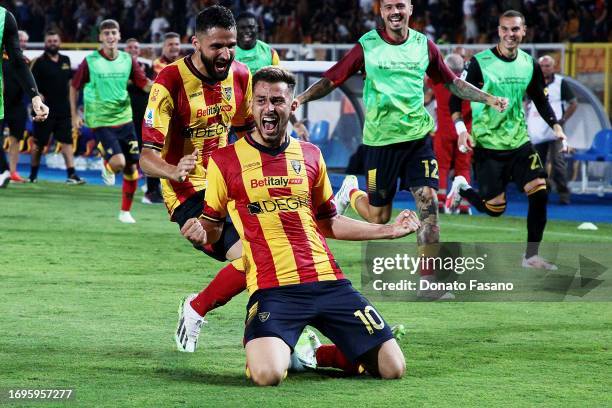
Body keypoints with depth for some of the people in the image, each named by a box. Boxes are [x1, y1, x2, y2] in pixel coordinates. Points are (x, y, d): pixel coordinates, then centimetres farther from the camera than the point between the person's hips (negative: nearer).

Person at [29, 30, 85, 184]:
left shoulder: (65, 60, 10)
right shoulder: (39, 62, -7)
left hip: (63, 109, 4)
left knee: (67, 141, -2)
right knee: (39, 143, 5)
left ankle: (71, 175, -5)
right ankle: (33, 174, 18)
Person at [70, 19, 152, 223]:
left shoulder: (128, 60, 2)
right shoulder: (90, 61, -7)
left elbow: (145, 85, 3)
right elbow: (74, 87, 5)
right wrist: (74, 115, 1)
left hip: (124, 119, 4)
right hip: (101, 121, -4)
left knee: (131, 168, 3)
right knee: (118, 162, -22)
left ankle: (125, 211, 20)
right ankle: (107, 166, 16)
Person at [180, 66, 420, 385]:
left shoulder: (310, 155, 14)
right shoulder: (225, 160, 4)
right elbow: (213, 227, 11)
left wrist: (389, 230, 21)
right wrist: (199, 234, -12)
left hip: (326, 281, 4)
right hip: (272, 288, -4)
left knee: (392, 369, -6)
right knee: (267, 374, -31)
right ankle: (278, 350, 8)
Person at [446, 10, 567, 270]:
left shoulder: (530, 64, 4)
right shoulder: (480, 63, -11)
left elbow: (541, 100, 16)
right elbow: (456, 97, -7)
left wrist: (556, 127, 3)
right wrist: (461, 129, -19)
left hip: (519, 142, 4)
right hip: (487, 145, -4)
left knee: (539, 194, -11)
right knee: (494, 208, -3)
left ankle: (531, 256, 0)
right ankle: (461, 189, 29)